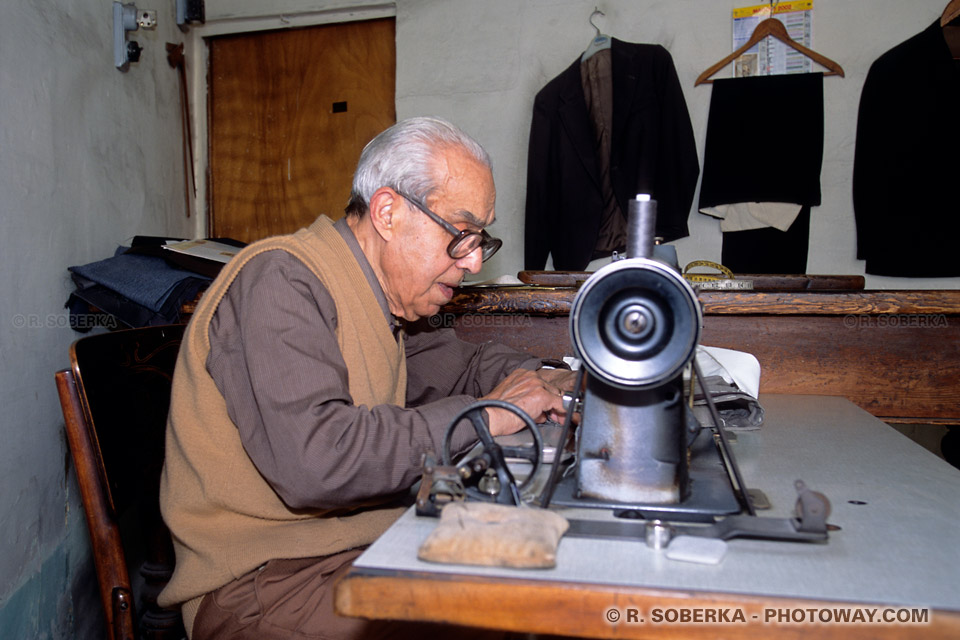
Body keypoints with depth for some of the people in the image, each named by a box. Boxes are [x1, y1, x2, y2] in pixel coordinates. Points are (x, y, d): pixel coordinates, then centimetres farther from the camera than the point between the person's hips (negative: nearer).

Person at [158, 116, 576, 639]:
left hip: (364, 548, 8)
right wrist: (484, 414, -21)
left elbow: (461, 366, 23)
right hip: (262, 582, -8)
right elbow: (311, 461, -30)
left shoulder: (381, 293, 10)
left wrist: (546, 384, 2)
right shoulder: (281, 280, -17)